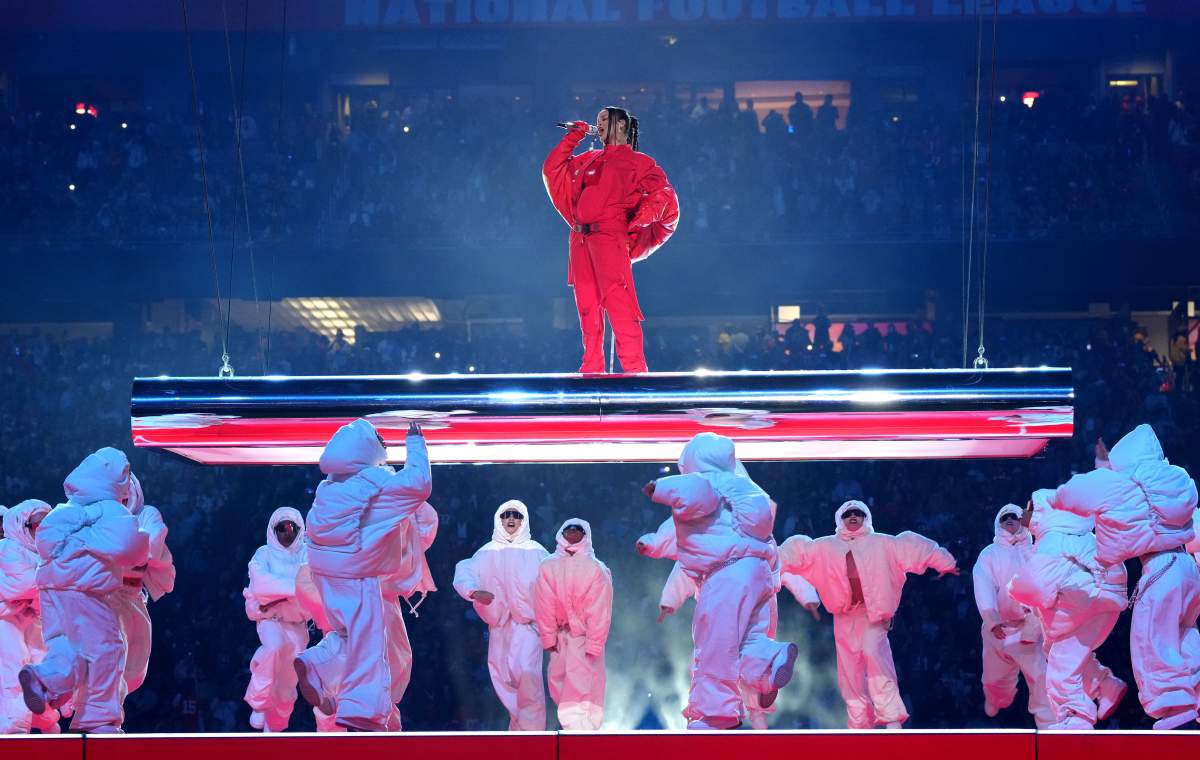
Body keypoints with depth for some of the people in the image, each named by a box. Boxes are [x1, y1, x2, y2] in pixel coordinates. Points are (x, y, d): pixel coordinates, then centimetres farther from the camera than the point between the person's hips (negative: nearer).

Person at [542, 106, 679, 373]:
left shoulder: (637, 162, 5)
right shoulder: (588, 160, 22)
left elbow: (662, 193, -5)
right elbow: (552, 169, 25)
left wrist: (633, 224, -12)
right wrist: (573, 137, 18)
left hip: (609, 236, -6)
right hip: (580, 239, 6)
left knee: (617, 301, -16)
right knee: (587, 305, 4)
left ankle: (634, 367, -18)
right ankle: (592, 368, 7)